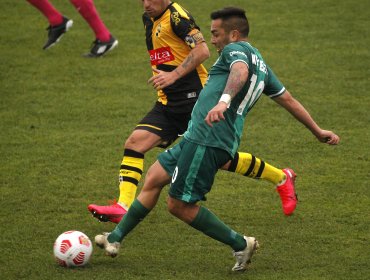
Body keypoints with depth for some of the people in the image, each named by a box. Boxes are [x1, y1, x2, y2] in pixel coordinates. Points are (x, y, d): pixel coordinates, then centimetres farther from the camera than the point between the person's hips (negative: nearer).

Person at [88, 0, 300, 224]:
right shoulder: (149, 19, 14)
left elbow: (202, 51, -23)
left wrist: (174, 75, -28)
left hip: (195, 100, -8)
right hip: (168, 103, 8)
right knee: (134, 142, -10)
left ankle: (281, 178, 18)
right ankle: (123, 206, -16)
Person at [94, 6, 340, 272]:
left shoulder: (236, 49, -6)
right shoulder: (261, 65, 22)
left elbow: (240, 71, -30)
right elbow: (288, 99, 28)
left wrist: (224, 100, -49)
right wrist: (318, 131, 35)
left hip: (207, 139, -10)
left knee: (179, 205, -5)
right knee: (154, 178, 16)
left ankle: (241, 244, 2)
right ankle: (115, 239, 22)